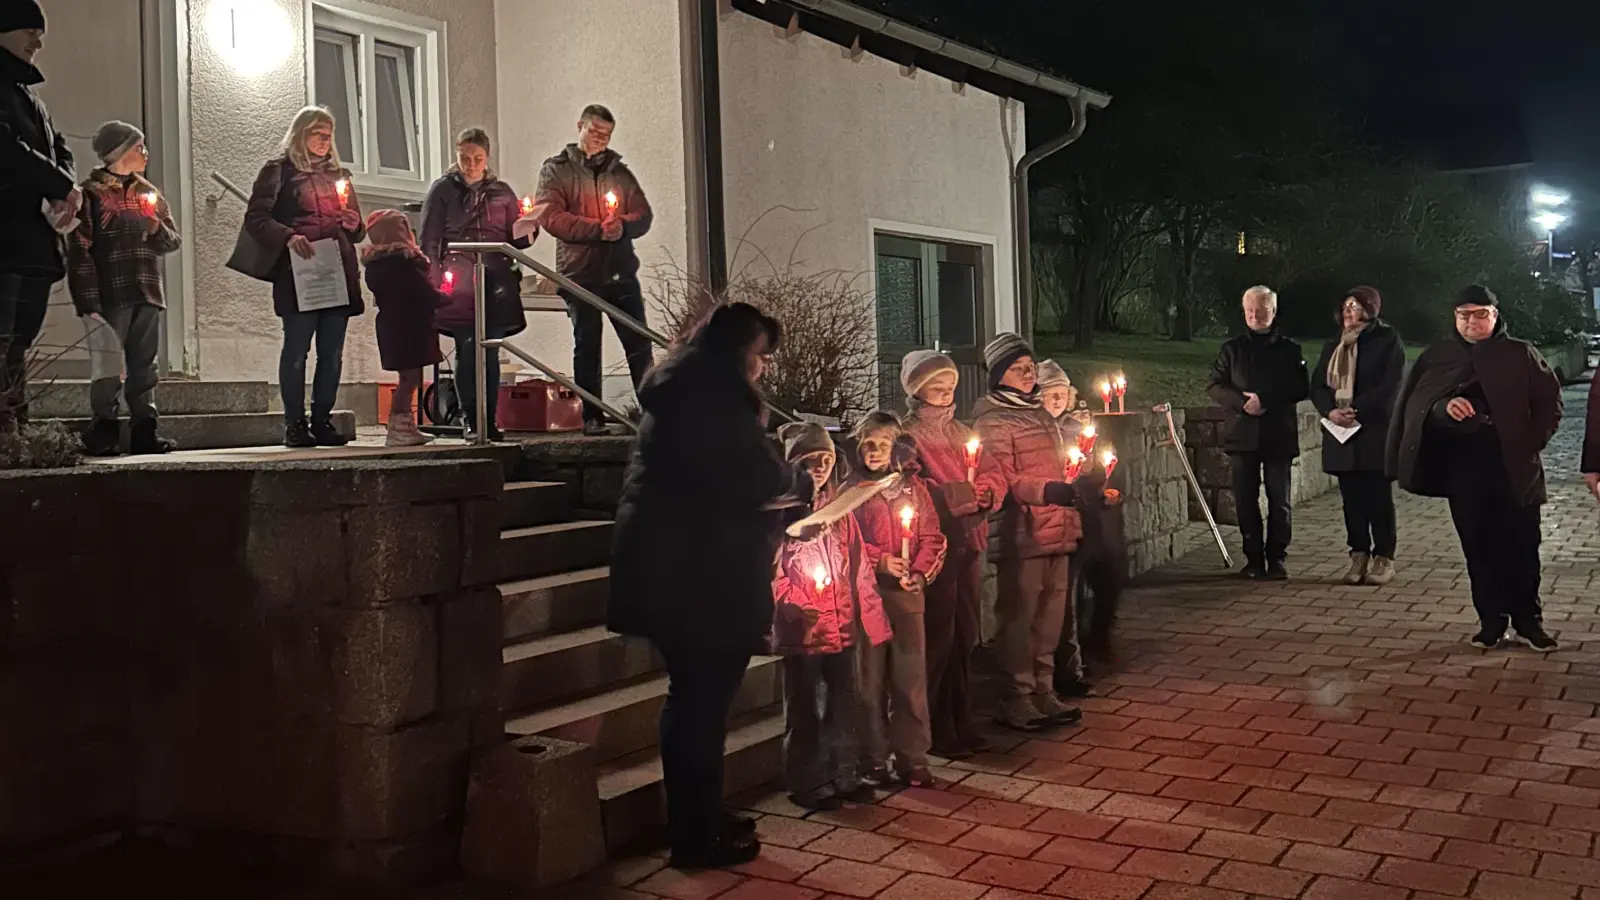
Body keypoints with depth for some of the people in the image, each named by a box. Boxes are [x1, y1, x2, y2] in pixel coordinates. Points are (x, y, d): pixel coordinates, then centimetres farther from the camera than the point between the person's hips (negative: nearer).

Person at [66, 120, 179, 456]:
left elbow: (173, 240, 17)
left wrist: (157, 230, -6)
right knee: (108, 370, -7)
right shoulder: (91, 193, -2)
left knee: (144, 368, 7)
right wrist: (88, 300, -16)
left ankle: (144, 432, 11)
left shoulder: (149, 193, 17)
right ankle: (102, 434, -1)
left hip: (147, 293, 6)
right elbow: (80, 251, -7)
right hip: (110, 295, -6)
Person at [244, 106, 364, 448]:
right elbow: (256, 218, -4)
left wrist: (354, 224, 3)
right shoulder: (279, 170, 5)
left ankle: (322, 421, 9)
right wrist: (288, 237, -19)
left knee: (332, 353, 3)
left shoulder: (339, 174, 22)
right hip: (299, 277, -5)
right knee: (296, 350, -4)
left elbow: (357, 230, 26)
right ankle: (295, 424, 1)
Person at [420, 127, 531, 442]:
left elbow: (516, 240, 16)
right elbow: (429, 240, 5)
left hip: (495, 281, 2)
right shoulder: (443, 189, 8)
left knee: (489, 354, 1)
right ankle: (472, 421, 0)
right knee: (467, 351, -8)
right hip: (459, 283, -2)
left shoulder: (501, 191, 15)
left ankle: (489, 422, 5)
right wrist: (434, 281, -4)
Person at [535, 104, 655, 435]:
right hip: (581, 271, -3)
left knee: (639, 344, 0)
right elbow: (551, 216, -8)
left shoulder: (619, 172, 17)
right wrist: (597, 229, -16)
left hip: (621, 270, 3)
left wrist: (623, 225, -13)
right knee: (587, 345, 2)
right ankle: (591, 417, 8)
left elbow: (644, 215, 10)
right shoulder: (556, 170, 6)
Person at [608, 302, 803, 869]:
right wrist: (800, 485, 3)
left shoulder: (685, 392, 18)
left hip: (675, 566, 11)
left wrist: (780, 481, 11)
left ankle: (694, 818, 28)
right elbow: (759, 480, -18)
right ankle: (697, 837, 6)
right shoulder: (712, 395, -15)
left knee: (693, 694, 17)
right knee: (704, 699, -3)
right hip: (701, 572, -11)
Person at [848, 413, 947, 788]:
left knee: (911, 677, 2)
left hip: (908, 593, 2)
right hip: (867, 593, -2)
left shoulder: (912, 485, 11)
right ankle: (874, 758, 13)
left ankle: (912, 757, 12)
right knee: (871, 679, 2)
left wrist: (919, 572, -8)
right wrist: (881, 561, -14)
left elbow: (931, 536, 8)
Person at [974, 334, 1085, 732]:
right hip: (1021, 534, -8)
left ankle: (1043, 692, 23)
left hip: (1056, 532, 8)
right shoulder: (993, 422, -7)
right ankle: (1016, 699, 6)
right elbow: (1004, 481, -15)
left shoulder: (1040, 415, 18)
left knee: (1050, 617, 12)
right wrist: (1047, 491, -28)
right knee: (1019, 617, -3)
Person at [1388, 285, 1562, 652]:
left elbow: (1550, 402, 6)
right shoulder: (1437, 357, 6)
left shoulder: (1520, 355, 4)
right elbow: (1414, 403, -1)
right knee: (1479, 546, 6)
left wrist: (1532, 442, -5)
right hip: (1462, 464, 1)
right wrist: (1444, 406, -21)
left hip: (1514, 464, -1)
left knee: (1521, 545, 2)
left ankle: (1528, 620, 15)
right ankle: (1492, 620, 16)